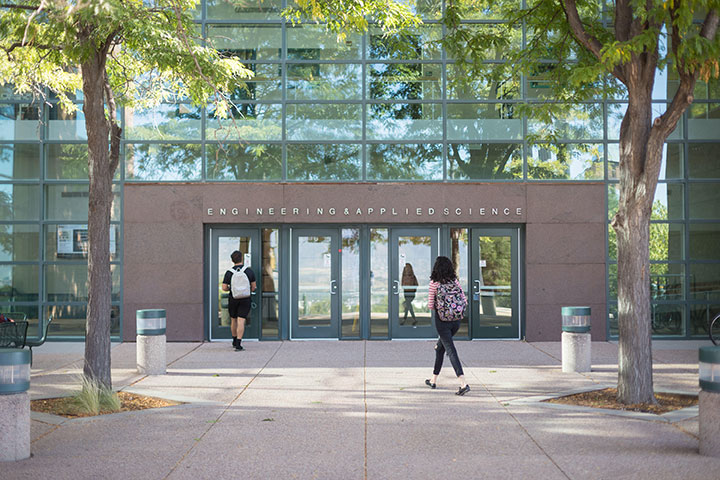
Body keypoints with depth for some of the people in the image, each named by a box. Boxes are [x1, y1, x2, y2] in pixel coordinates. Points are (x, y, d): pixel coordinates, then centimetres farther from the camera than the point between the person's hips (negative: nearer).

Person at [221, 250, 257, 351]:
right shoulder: (249, 271, -3)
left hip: (233, 299, 1)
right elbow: (254, 286, 4)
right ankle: (238, 344, -13)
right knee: (241, 321, -5)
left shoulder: (229, 272, -5)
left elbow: (224, 288, -5)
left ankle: (235, 342, 33)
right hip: (245, 300, -1)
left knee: (233, 320, 18)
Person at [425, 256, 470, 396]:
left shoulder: (434, 283, -9)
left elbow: (430, 305, -8)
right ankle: (434, 380, 31)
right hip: (456, 320, 5)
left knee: (451, 351, -7)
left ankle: (463, 384, -19)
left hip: (442, 321, -5)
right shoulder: (455, 280, 2)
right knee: (440, 347, 23)